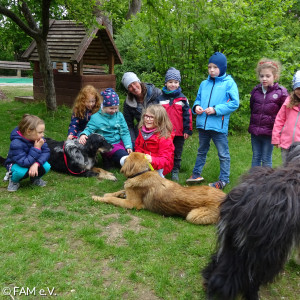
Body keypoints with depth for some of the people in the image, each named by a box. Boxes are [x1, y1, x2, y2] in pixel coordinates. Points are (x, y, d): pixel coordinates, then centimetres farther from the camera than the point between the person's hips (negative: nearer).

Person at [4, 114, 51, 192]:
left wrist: (36, 164, -36)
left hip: (33, 162, 5)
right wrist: (36, 149, -41)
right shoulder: (16, 144, -35)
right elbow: (24, 163, -38)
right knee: (22, 171, -39)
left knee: (46, 166, -23)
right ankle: (13, 180, -2)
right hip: (15, 164, -5)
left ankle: (35, 178, 11)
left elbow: (46, 152, -19)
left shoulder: (38, 139, -18)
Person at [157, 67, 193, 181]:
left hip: (179, 133, 0)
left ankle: (175, 172, 22)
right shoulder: (161, 98, 3)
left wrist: (187, 130, -4)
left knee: (177, 154, 10)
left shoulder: (183, 99, 0)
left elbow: (187, 115, 0)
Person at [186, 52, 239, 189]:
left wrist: (216, 109, -18)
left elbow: (234, 103, -10)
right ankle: (196, 174, 33)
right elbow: (198, 99, 19)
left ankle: (224, 179, 15)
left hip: (219, 126, -5)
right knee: (201, 151, 20)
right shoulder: (204, 84, 10)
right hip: (203, 124, 6)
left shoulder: (229, 83, -5)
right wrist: (196, 106, -4)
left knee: (223, 154, 4)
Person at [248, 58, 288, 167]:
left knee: (266, 160, 6)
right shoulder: (256, 90, 4)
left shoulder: (281, 92, -8)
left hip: (269, 132, -4)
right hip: (255, 130, 4)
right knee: (255, 157, 14)